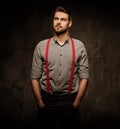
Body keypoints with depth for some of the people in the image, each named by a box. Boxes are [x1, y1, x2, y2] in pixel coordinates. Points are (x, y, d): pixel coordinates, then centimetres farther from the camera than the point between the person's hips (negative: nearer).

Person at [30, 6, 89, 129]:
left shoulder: (79, 46, 0)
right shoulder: (41, 46, 0)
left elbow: (84, 77, -1)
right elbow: (35, 77, 0)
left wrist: (77, 101, -5)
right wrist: (40, 102, -3)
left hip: (70, 100, 0)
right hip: (47, 100, 0)